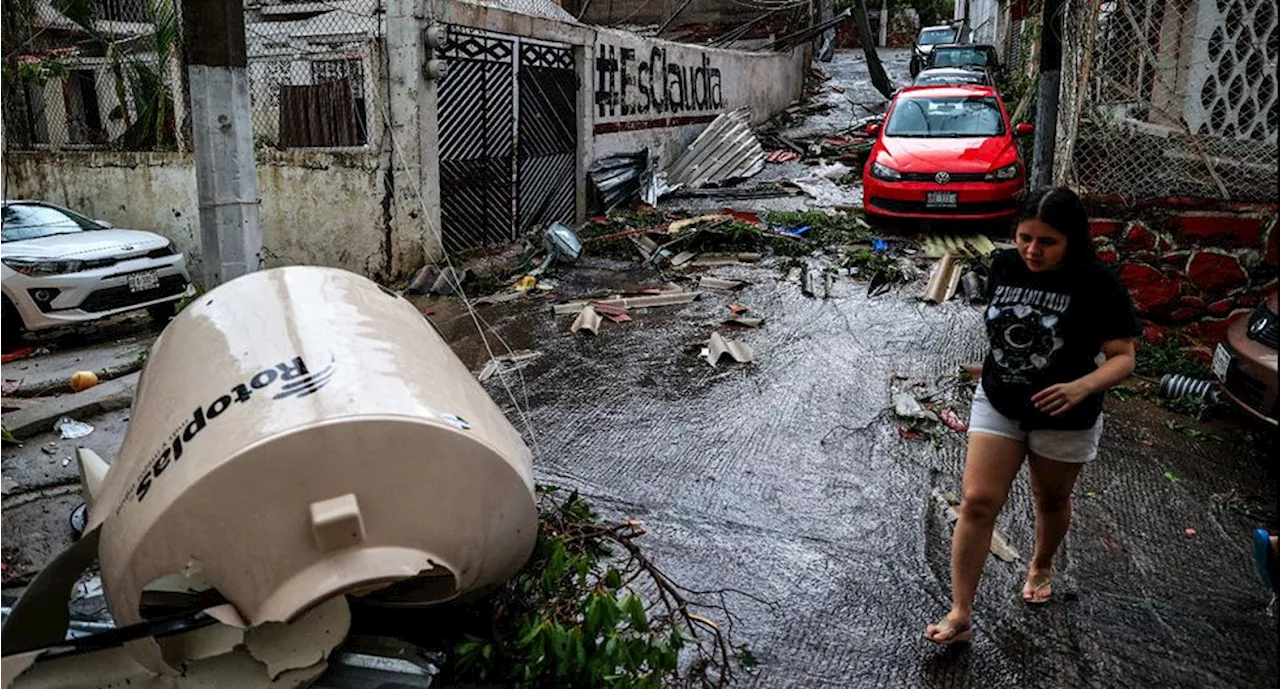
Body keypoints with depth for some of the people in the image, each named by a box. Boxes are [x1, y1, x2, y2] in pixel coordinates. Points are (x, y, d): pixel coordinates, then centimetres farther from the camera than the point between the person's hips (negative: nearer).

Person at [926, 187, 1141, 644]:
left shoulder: (1097, 286, -20)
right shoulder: (1004, 265, -8)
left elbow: (1123, 357, -19)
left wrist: (1083, 387, -37)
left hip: (1064, 419, -2)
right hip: (997, 405, 2)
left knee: (1051, 499, 20)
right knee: (977, 502, -6)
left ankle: (1041, 567, 52)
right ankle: (960, 615, 1)